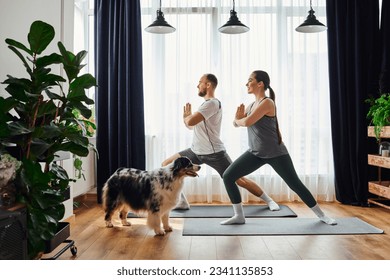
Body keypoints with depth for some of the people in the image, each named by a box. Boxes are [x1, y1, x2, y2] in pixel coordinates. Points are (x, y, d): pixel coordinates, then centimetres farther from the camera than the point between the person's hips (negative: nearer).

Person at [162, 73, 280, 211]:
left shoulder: (212, 103, -17)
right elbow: (192, 125, 21)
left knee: (239, 180, -4)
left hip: (214, 153, -9)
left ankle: (269, 201, 16)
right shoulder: (206, 103, 15)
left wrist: (186, 116, -4)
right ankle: (181, 201, 8)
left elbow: (190, 122, -26)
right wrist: (188, 116, 3)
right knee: (166, 165, 4)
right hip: (196, 151, 9)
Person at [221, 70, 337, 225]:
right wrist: (238, 117, -11)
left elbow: (246, 122, -25)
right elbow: (237, 123, 11)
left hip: (275, 153, -7)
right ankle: (239, 216, 7)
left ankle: (321, 215, 23)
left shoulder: (267, 102, -16)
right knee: (227, 176, -4)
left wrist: (238, 119, -3)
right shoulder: (252, 105, 10)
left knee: (295, 184, 1)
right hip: (256, 153, 7)